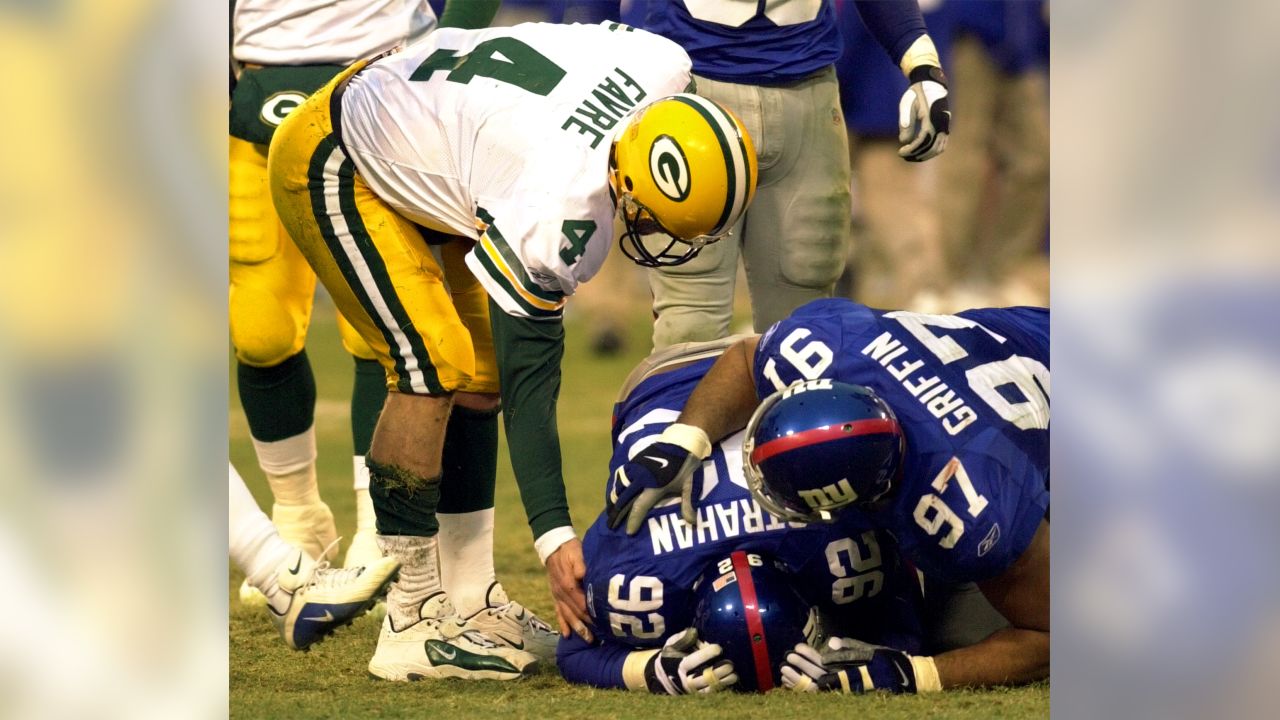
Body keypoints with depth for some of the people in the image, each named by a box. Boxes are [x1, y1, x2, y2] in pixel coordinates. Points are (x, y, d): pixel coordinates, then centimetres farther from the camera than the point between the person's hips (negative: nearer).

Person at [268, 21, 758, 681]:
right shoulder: (551, 223, -37)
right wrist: (555, 538, -32)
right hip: (335, 169, -9)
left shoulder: (668, 67, -19)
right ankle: (409, 626, -15)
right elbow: (530, 383, -30)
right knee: (433, 368, -19)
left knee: (482, 375, 5)